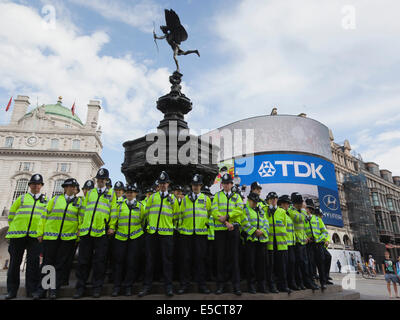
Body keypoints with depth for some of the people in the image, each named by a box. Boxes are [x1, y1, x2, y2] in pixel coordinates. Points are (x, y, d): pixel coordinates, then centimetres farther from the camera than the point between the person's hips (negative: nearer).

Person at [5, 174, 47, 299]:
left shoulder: (45, 201, 15)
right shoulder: (22, 198, 12)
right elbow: (11, 213, 13)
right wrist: (12, 227, 7)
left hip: (35, 235, 0)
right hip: (18, 234, 0)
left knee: (33, 262, 0)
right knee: (15, 262, 5)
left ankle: (32, 290, 7)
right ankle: (12, 290, 15)